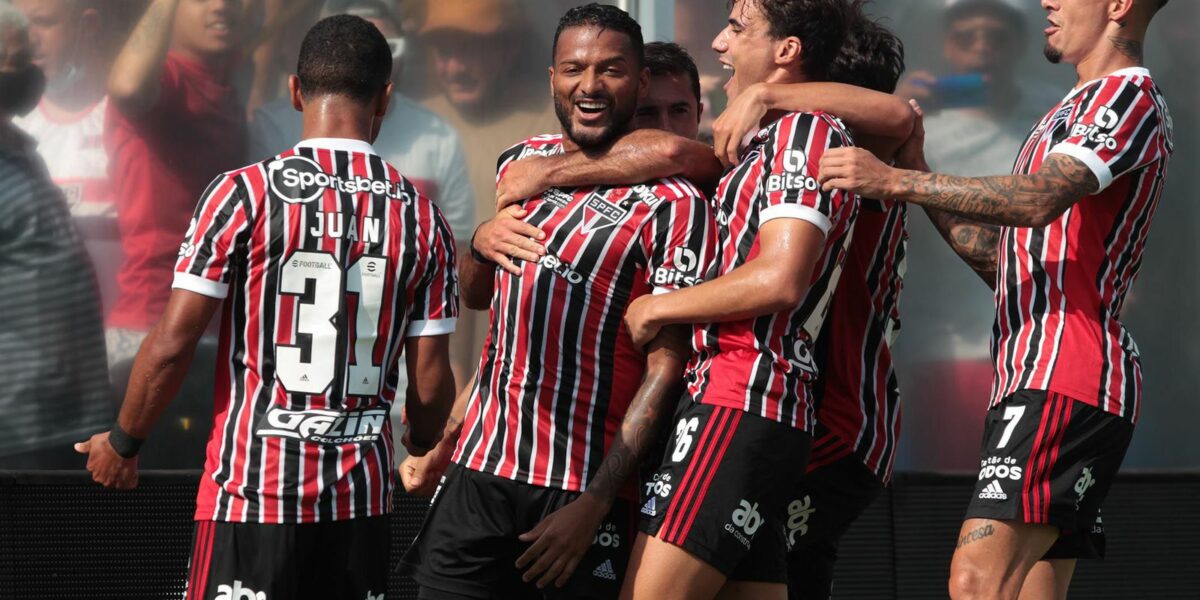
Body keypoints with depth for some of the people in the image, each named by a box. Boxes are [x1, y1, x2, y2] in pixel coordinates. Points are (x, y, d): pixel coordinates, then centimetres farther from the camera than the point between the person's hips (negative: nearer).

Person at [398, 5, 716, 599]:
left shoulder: (672, 204, -7)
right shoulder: (521, 164, 12)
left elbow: (666, 366, -11)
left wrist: (595, 502, -16)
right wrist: (481, 242, 3)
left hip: (587, 489, -5)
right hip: (479, 468, 5)